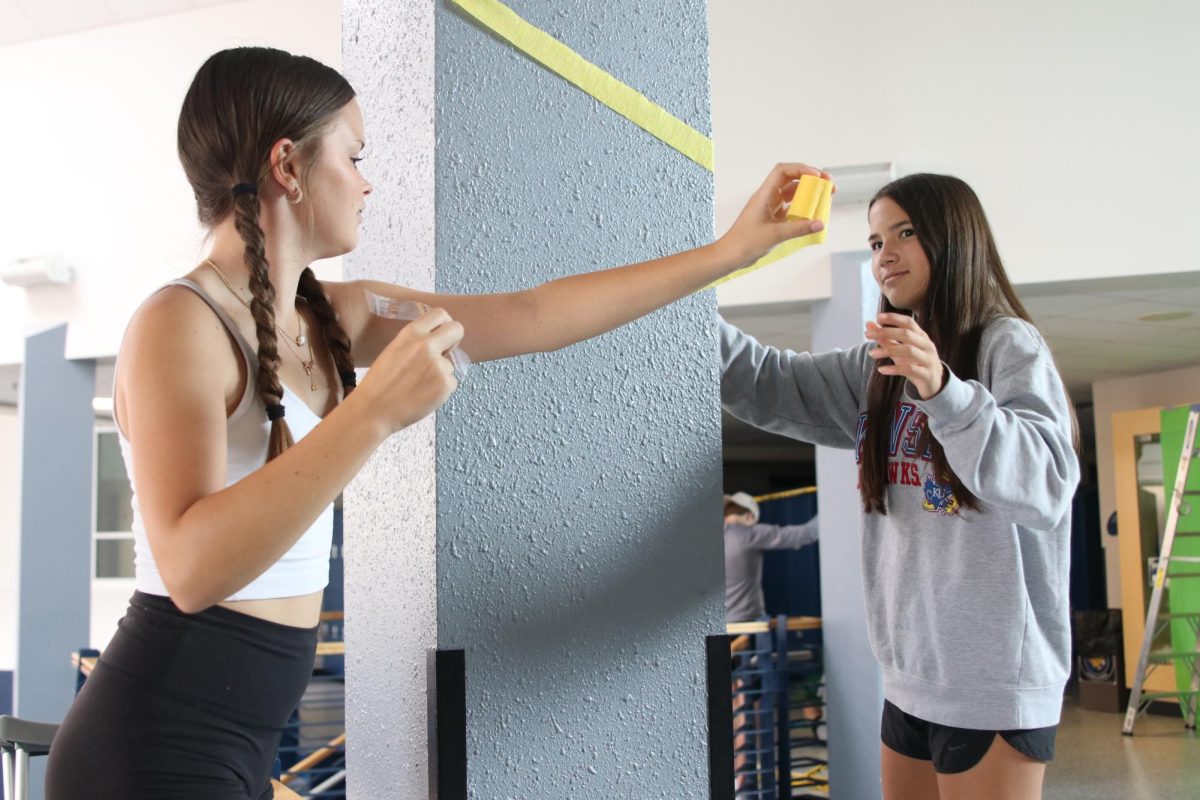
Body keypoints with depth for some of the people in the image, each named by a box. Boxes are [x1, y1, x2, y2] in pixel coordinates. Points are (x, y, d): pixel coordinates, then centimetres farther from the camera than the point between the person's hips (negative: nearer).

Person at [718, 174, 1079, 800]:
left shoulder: (1009, 344, -9)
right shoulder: (881, 362, 12)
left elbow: (1046, 485, -23)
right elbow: (776, 386, 2)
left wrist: (942, 390, -37)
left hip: (995, 678, -6)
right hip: (910, 672, 6)